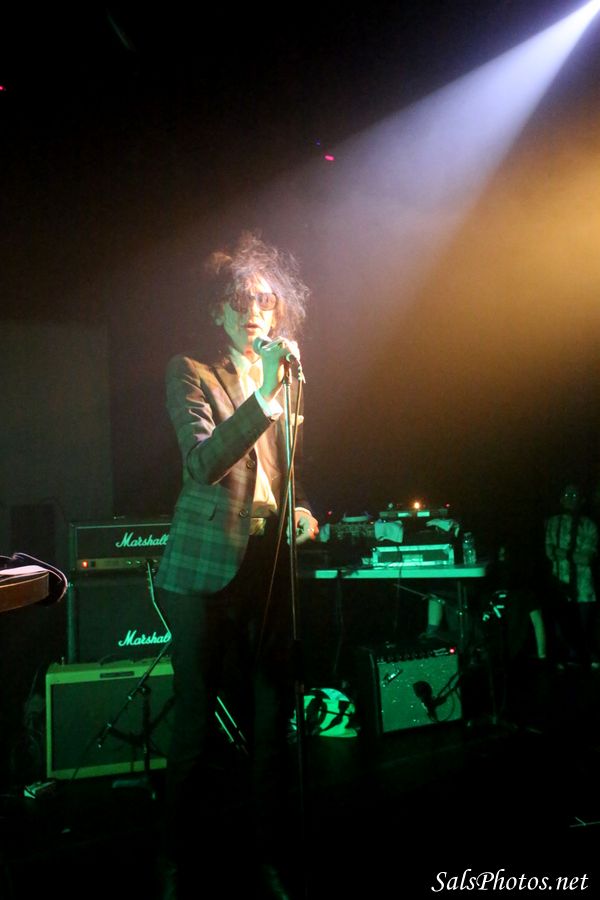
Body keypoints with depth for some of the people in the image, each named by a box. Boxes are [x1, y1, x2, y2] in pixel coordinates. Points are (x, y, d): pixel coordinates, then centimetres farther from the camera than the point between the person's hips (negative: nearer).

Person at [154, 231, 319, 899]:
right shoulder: (190, 374, 1)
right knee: (194, 724, 4)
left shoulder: (285, 379, 17)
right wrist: (263, 396, -26)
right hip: (206, 568, -4)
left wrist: (303, 511, 6)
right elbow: (204, 462, -17)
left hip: (271, 568, 5)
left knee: (272, 723, 9)